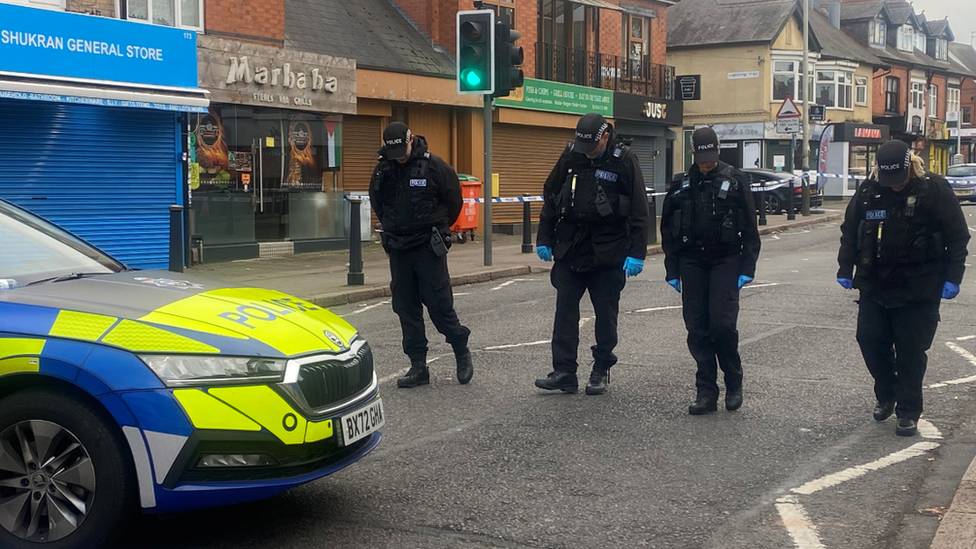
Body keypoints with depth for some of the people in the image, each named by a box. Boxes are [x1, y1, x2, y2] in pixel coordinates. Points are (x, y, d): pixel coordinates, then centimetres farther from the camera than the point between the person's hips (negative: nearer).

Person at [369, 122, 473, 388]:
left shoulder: (433, 165, -7)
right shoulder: (382, 171, 4)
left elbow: (454, 201, 3)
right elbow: (377, 204, 20)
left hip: (429, 247, -4)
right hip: (398, 249, 5)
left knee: (439, 304, -7)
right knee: (405, 308, 5)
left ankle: (462, 352, 15)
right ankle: (418, 366, 13)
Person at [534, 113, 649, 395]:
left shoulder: (624, 160, -8)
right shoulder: (570, 156, 2)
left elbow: (638, 211, -8)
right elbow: (550, 198, 11)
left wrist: (637, 254, -12)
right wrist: (544, 239, 8)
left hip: (607, 253, -3)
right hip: (570, 250, 3)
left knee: (606, 315, 6)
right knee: (565, 312, 1)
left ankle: (601, 372, 19)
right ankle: (564, 372, 6)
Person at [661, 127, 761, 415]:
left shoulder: (735, 181, 1)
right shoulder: (681, 186, 8)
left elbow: (749, 229, 0)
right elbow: (668, 231, 12)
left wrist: (747, 269, -5)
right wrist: (672, 271, 7)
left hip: (725, 261, -3)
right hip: (692, 263, 3)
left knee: (722, 322, -12)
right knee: (697, 328, 1)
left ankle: (734, 383, 10)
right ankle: (706, 391, 8)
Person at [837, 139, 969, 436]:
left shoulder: (935, 189, -11)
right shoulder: (869, 190, -2)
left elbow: (958, 236, -7)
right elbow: (849, 231, 9)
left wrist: (952, 278, -11)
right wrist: (846, 269, 6)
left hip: (918, 290, -4)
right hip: (875, 286, 4)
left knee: (911, 351, 2)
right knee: (869, 340, 6)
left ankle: (908, 412, 15)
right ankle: (886, 395, 29)